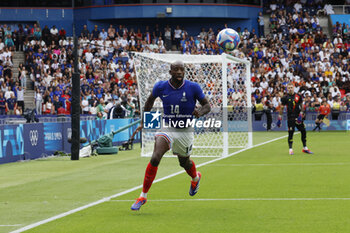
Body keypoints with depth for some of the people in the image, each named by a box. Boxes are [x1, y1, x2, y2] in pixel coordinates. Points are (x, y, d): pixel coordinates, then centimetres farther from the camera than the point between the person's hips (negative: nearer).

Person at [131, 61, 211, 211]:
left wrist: (200, 113, -27)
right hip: (167, 128, 0)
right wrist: (143, 122, 12)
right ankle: (143, 195, -12)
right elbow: (150, 100, 12)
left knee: (184, 162, 19)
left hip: (185, 131, 0)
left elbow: (207, 105, -4)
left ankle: (195, 177, 58)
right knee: (155, 158, -21)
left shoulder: (193, 87, -13)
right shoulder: (161, 87, -8)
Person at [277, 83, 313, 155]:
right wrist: (279, 119, 0)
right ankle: (290, 149, 0)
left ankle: (305, 148, 17)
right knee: (290, 133, -6)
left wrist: (301, 115, 1)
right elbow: (281, 108, 3)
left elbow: (301, 106, 13)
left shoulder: (298, 96, 7)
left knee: (303, 131, 5)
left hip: (298, 117, 4)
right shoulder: (285, 98, -1)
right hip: (290, 118, -4)